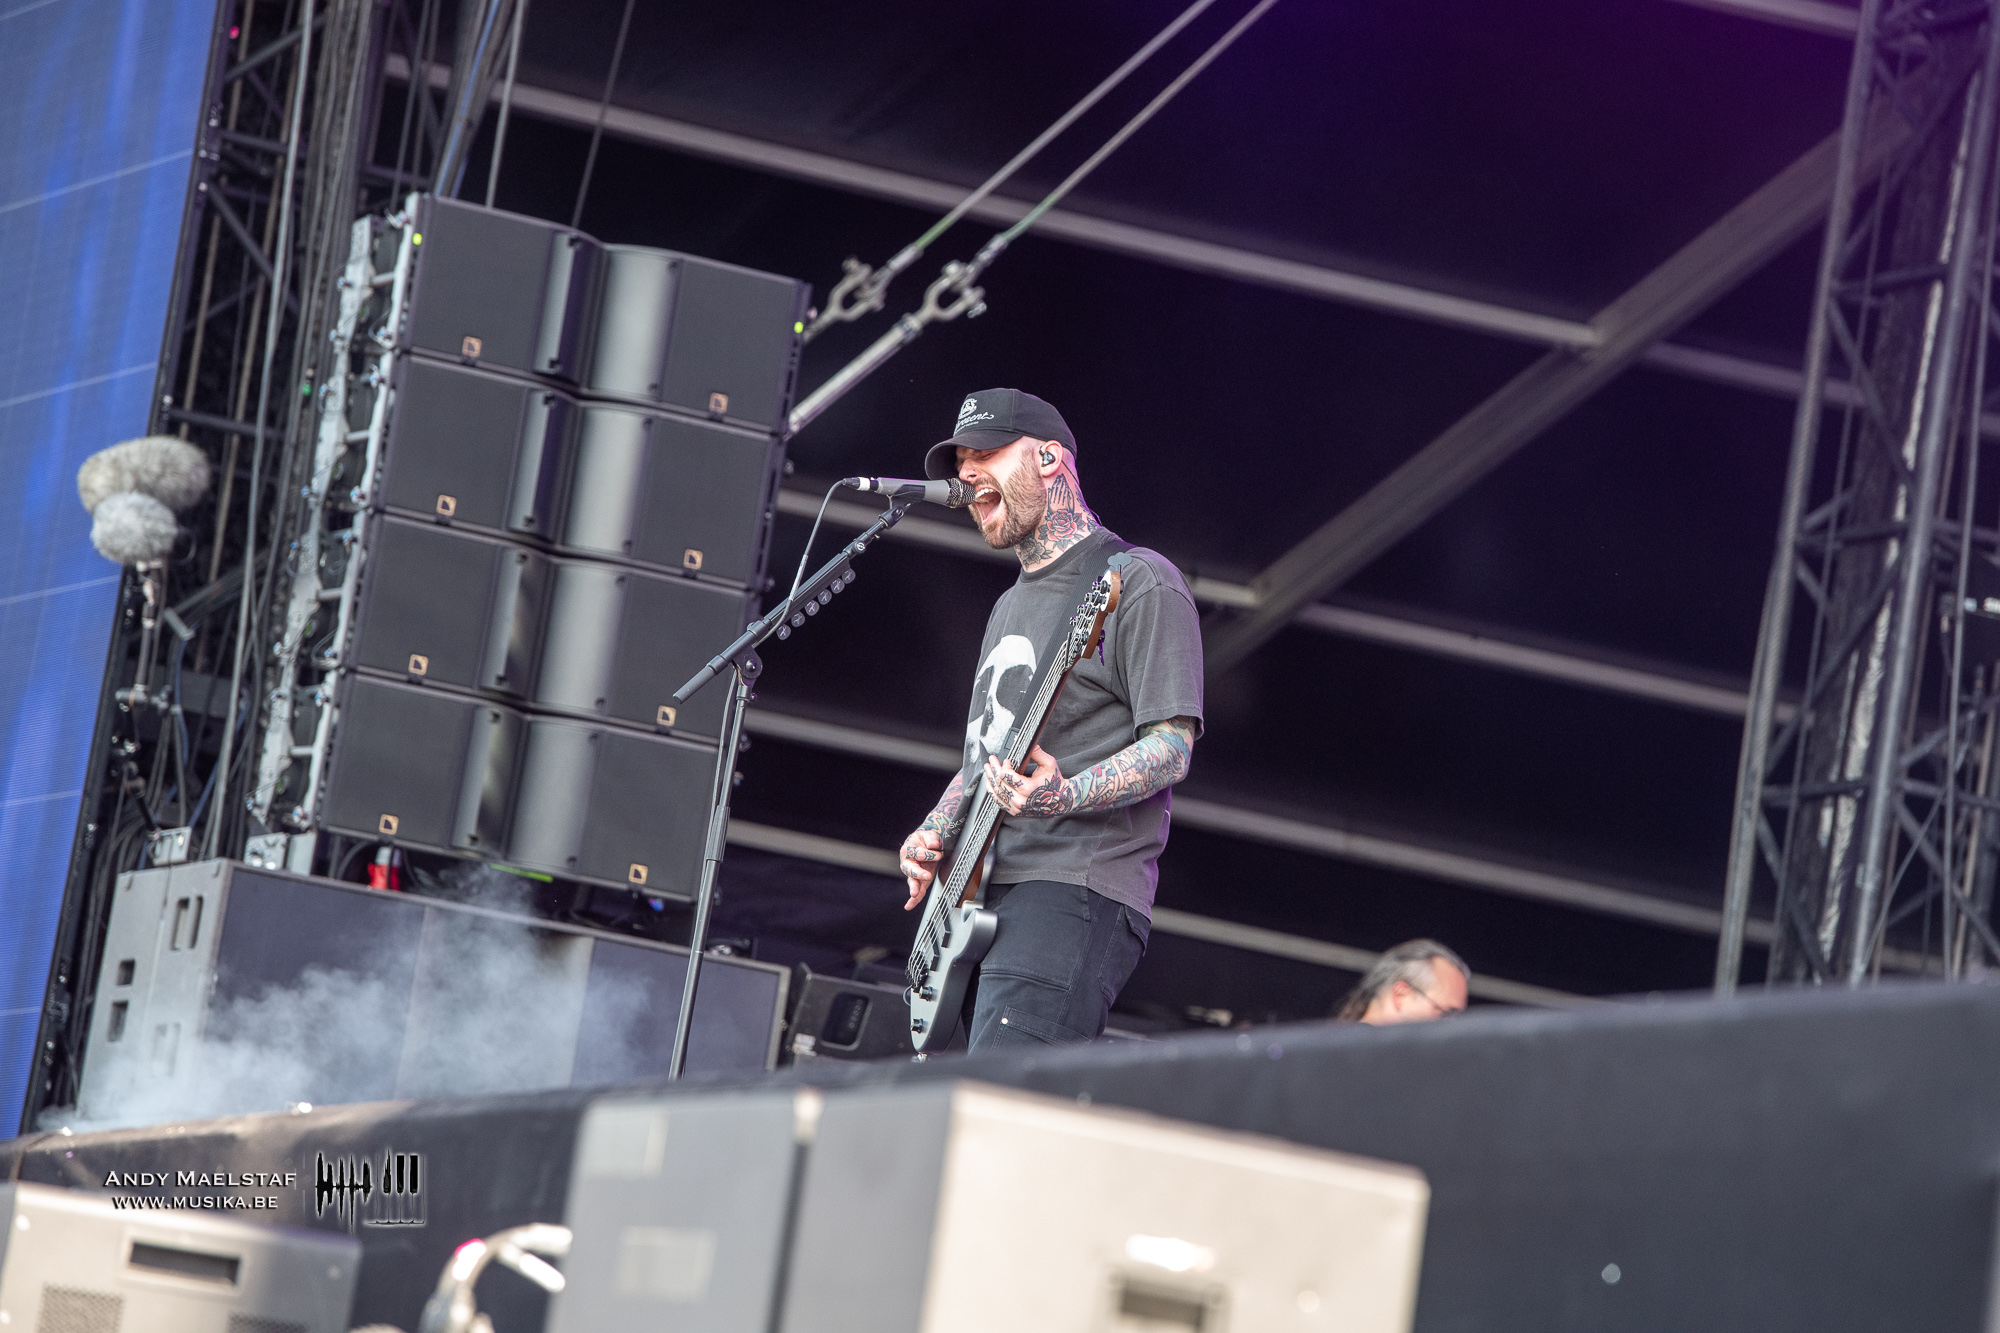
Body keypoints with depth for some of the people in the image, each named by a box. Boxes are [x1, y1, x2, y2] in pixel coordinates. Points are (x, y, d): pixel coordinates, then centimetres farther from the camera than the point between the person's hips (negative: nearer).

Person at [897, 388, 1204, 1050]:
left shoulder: (1138, 582, -2)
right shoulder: (1011, 606, 27)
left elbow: (1172, 747, -11)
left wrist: (1064, 797, -27)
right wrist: (934, 833, 12)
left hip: (1074, 896, -9)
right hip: (975, 900, 9)